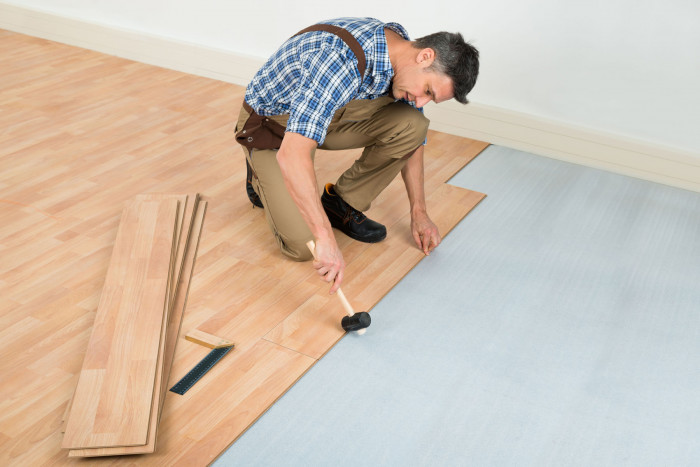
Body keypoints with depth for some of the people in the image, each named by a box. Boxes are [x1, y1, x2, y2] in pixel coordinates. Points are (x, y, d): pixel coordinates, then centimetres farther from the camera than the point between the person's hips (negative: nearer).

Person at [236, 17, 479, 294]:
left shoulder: (406, 61, -12)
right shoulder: (344, 60, -40)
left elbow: (411, 138, 6)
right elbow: (291, 154, -48)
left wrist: (419, 212, 6)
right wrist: (325, 239, -49)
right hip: (271, 124, -6)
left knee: (411, 125, -18)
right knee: (303, 246, -18)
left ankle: (340, 204, 2)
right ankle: (262, 179, 12)